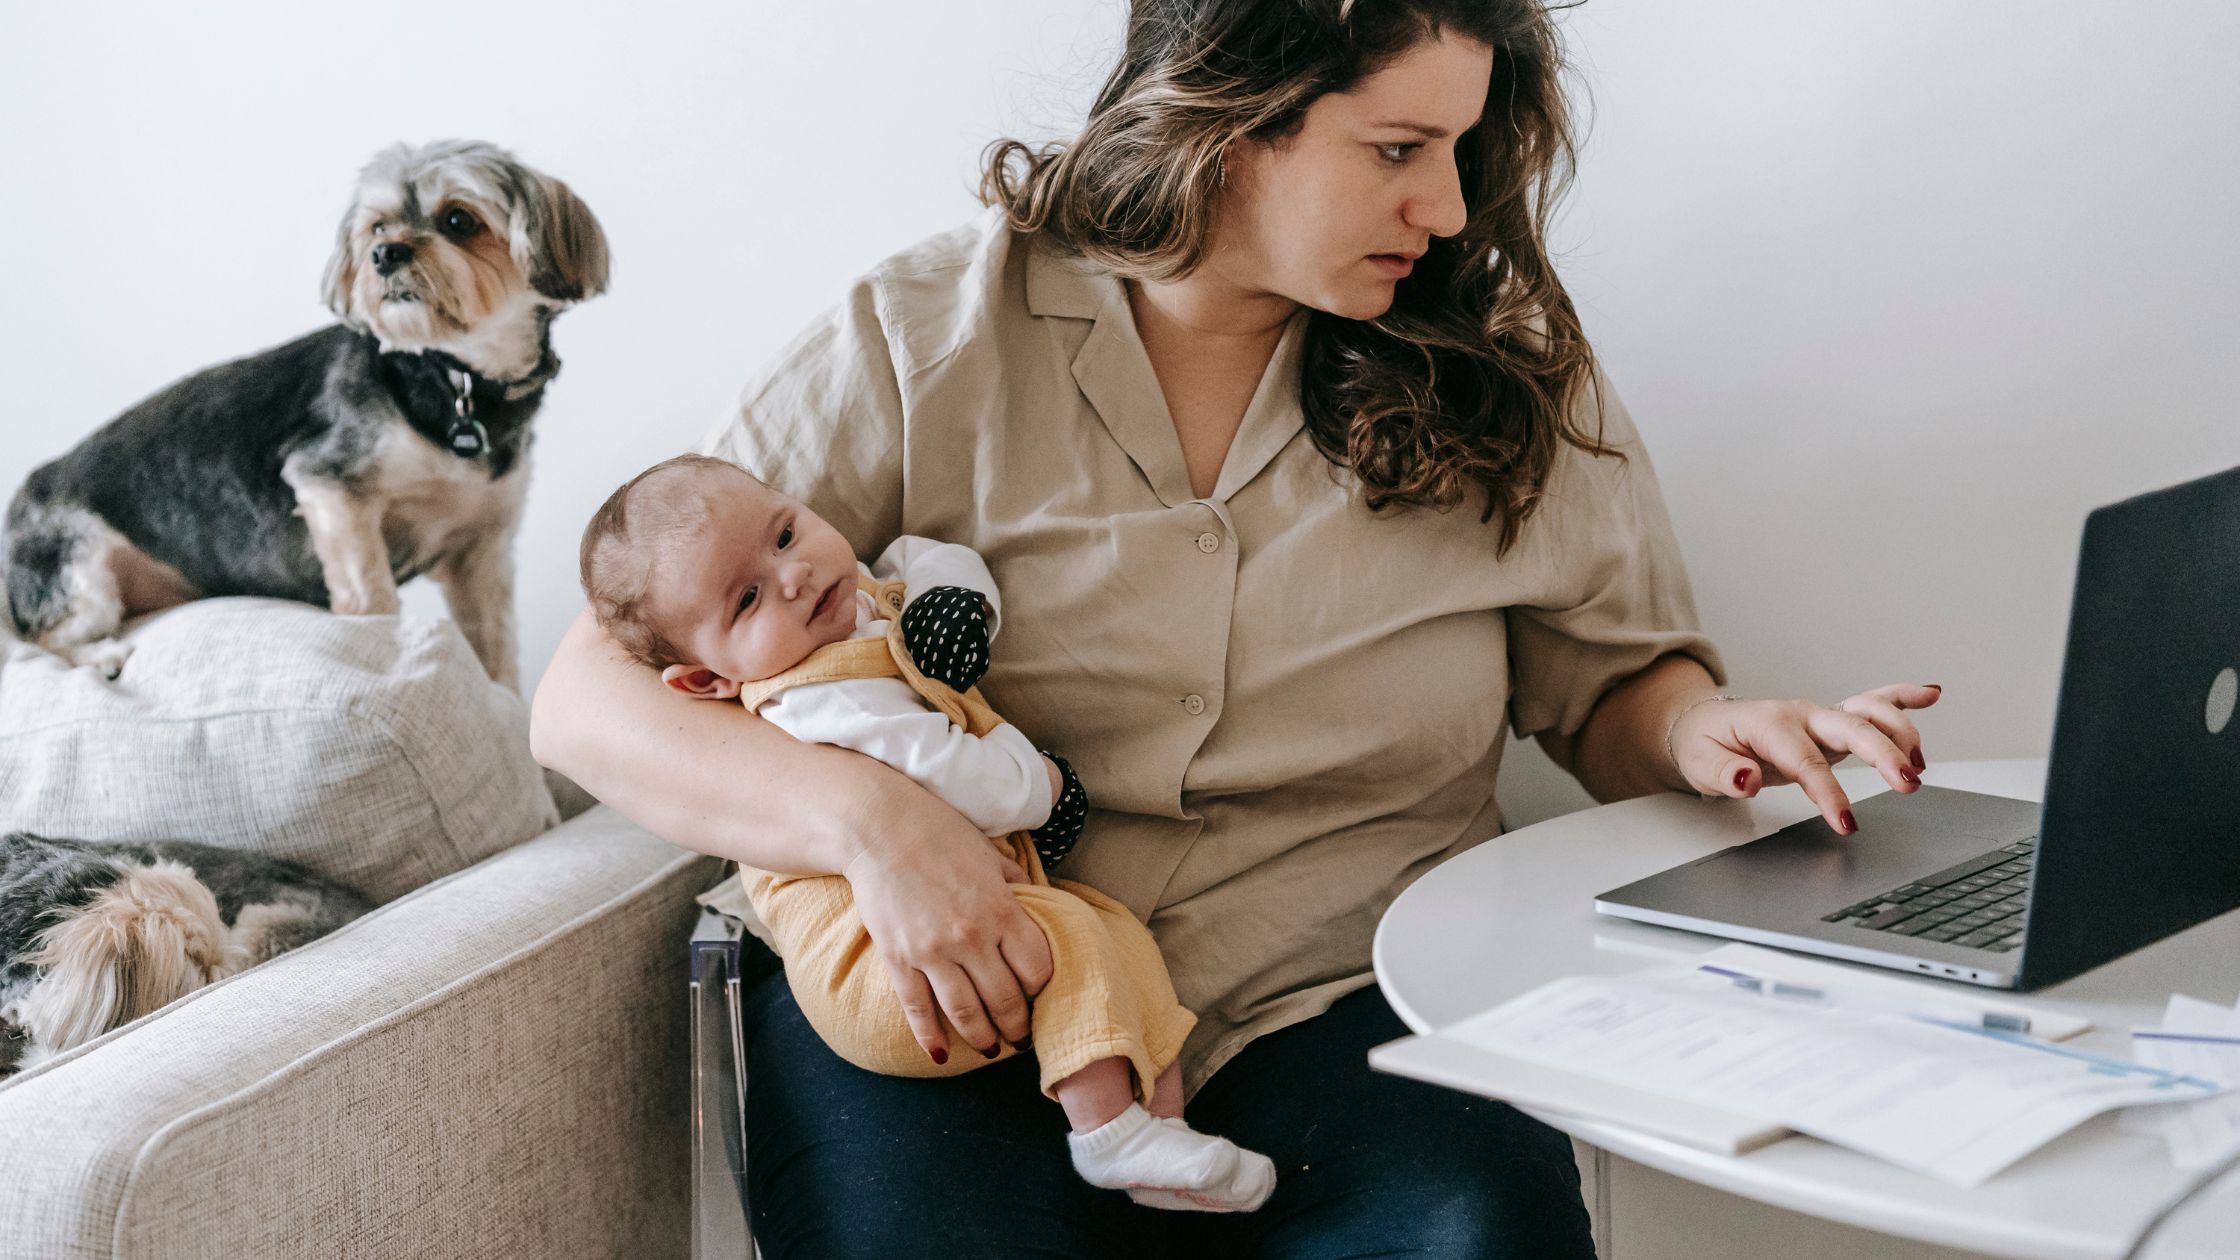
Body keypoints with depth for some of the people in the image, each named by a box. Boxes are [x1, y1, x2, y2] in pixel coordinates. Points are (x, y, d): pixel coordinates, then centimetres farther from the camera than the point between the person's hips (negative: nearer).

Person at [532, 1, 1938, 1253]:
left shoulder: (1506, 372, 8)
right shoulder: (925, 347, 0)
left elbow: (1613, 687, 20)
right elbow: (586, 700, -2)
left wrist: (1707, 731, -5)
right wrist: (869, 817, -21)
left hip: (1332, 1001, 2)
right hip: (959, 997, -1)